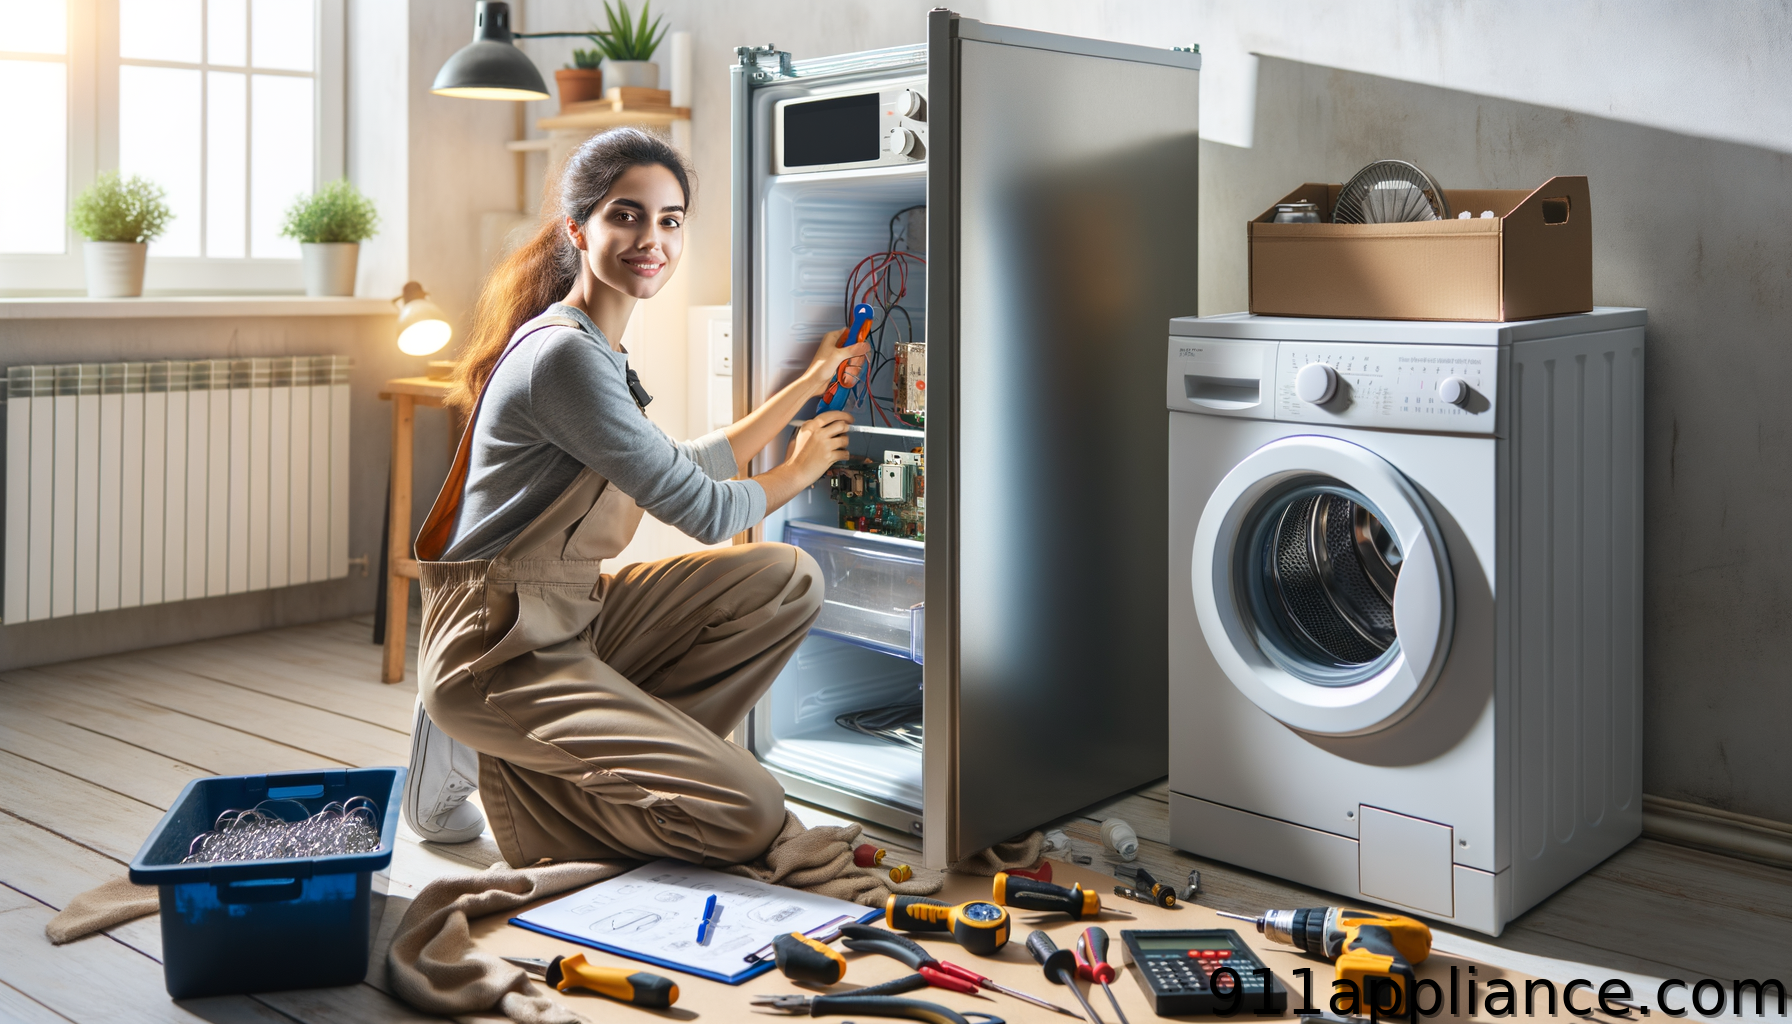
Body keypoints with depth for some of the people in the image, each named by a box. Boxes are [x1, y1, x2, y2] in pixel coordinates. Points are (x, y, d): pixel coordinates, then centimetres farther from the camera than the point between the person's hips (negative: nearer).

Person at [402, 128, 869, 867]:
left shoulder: (597, 350, 13)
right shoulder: (563, 355, -19)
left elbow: (687, 469, 22)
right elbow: (703, 510, -15)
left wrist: (807, 386, 25)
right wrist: (797, 472, 5)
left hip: (570, 622, 10)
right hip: (498, 652, -10)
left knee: (787, 581, 1)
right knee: (748, 818, -17)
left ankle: (623, 752, 3)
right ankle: (497, 771, -1)